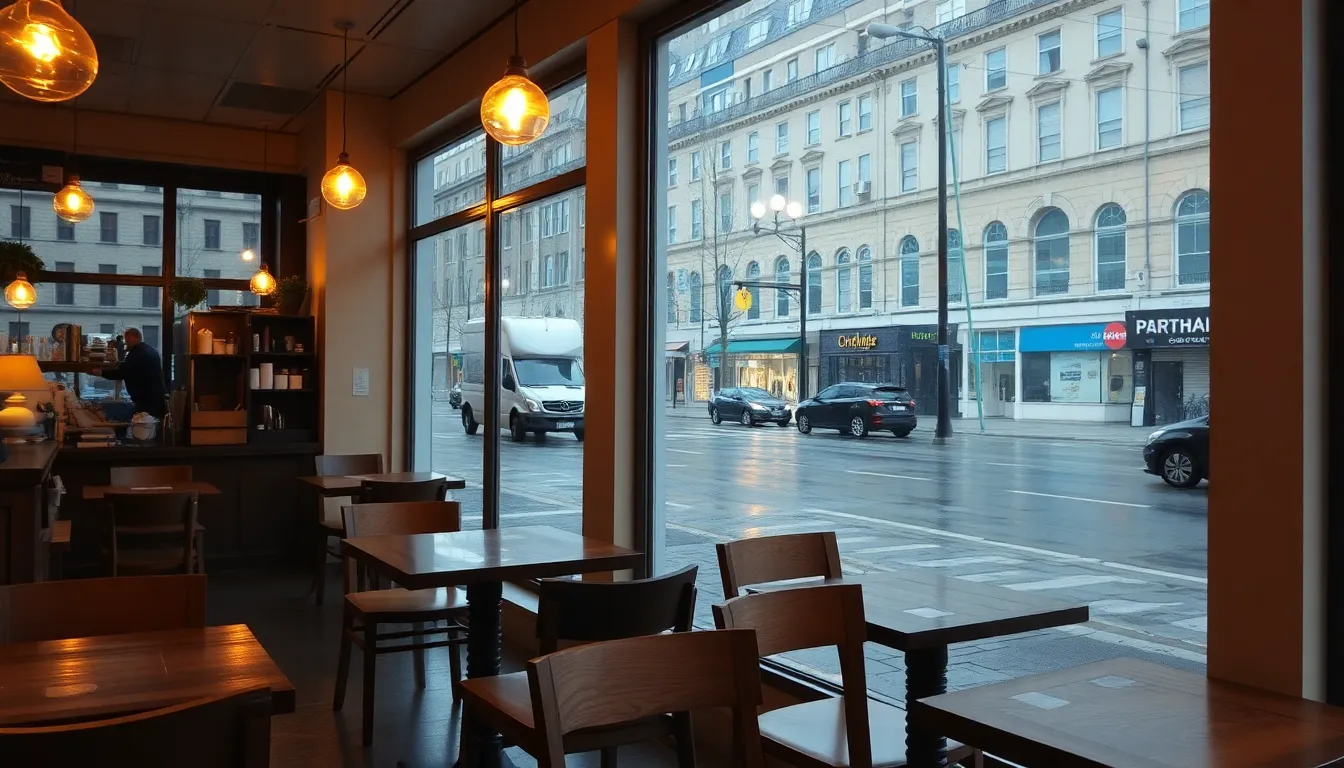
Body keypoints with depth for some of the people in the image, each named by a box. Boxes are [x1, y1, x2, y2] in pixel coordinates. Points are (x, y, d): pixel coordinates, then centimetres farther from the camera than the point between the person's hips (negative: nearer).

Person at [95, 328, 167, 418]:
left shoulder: (137, 352, -13)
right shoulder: (151, 351, 18)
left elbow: (121, 372, -18)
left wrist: (101, 372, -6)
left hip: (147, 399, -9)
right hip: (158, 396, 9)